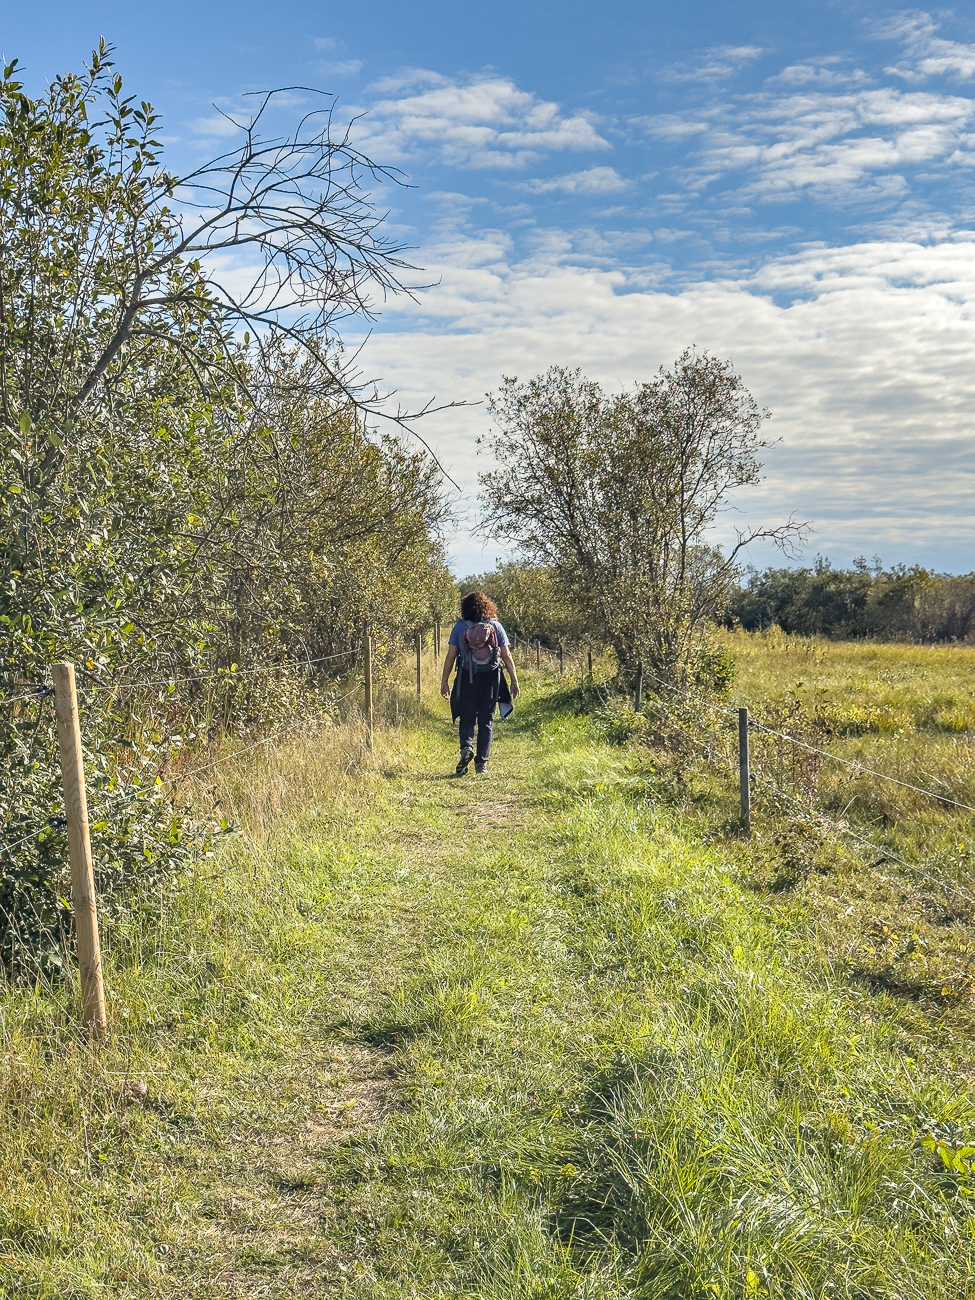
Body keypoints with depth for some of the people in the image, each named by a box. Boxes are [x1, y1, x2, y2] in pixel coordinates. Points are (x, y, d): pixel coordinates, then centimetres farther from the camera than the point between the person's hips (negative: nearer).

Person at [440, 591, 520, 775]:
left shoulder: (460, 627, 0)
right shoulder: (495, 626, 2)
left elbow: (450, 656, -3)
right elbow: (506, 656, 1)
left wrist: (444, 681, 3)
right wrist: (514, 681, 7)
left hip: (466, 679, -1)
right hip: (491, 679, 1)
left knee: (467, 719, 13)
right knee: (486, 721, 11)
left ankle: (466, 746, -14)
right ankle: (481, 762, 10)